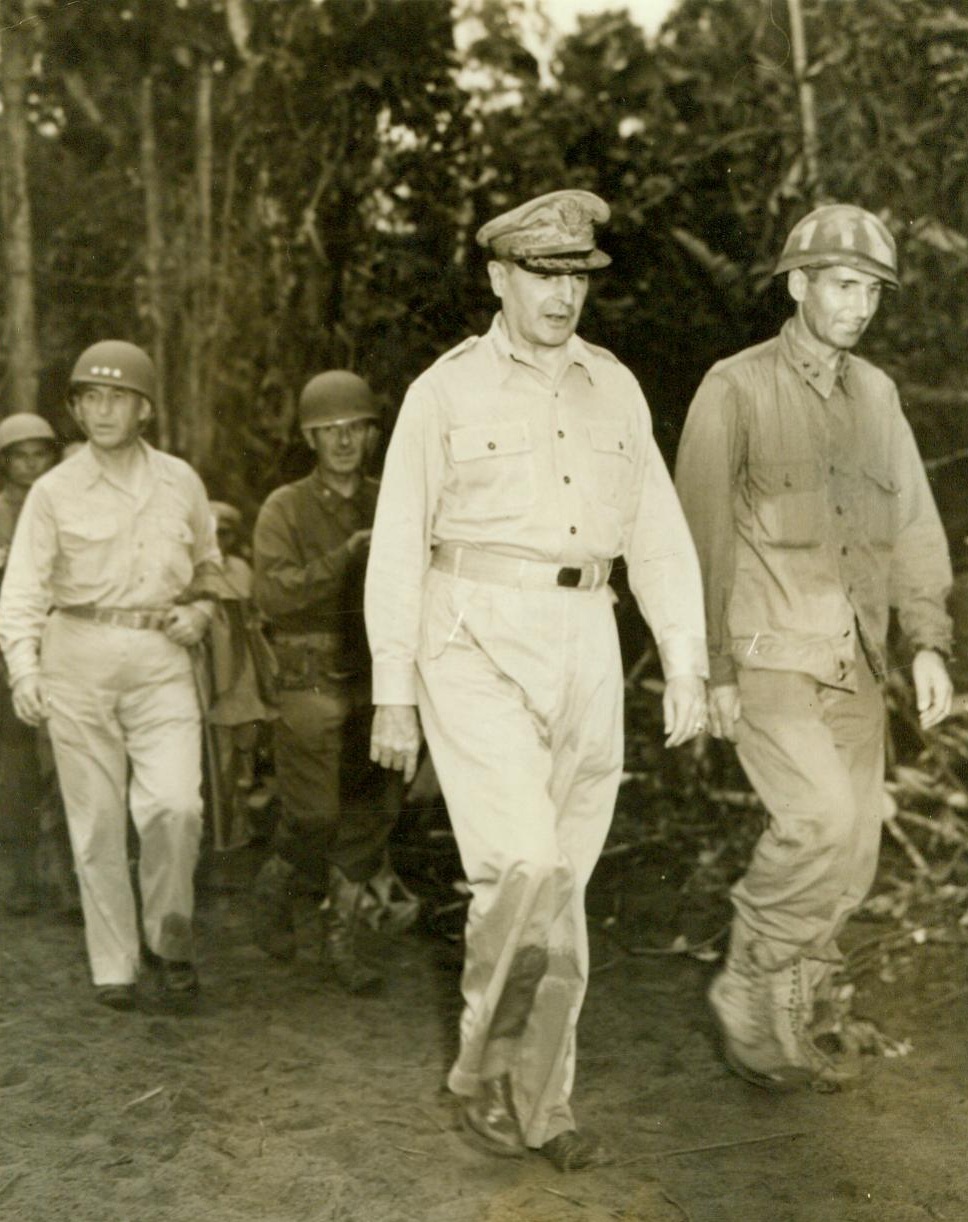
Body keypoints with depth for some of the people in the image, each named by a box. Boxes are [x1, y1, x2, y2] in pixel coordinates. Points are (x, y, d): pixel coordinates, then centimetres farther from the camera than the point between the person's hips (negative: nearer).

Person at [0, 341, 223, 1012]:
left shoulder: (181, 482, 9)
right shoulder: (54, 491, 3)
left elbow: (210, 567, 23)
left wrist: (199, 612, 3)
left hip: (162, 659, 1)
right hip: (79, 659, 0)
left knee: (174, 804, -15)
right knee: (96, 820, 2)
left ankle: (169, 936, 9)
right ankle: (114, 966, 14)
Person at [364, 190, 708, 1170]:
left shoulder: (615, 389, 11)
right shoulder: (444, 392, 0)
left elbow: (658, 535, 13)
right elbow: (397, 548, 1)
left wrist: (686, 666, 6)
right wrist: (392, 695, -2)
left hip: (584, 646, 4)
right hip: (476, 641, -4)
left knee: (562, 883, 7)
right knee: (524, 865, -17)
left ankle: (538, 1100, 20)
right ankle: (484, 1067, 5)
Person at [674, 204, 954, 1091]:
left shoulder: (876, 394, 12)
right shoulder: (736, 389, -6)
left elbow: (911, 522, 12)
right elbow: (702, 534, -8)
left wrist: (929, 642, 1)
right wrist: (712, 669, -11)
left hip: (853, 666, 6)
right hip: (767, 660, -6)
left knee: (848, 863, 7)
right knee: (822, 818, -23)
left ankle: (786, 1032, 24)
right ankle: (749, 991, -1)